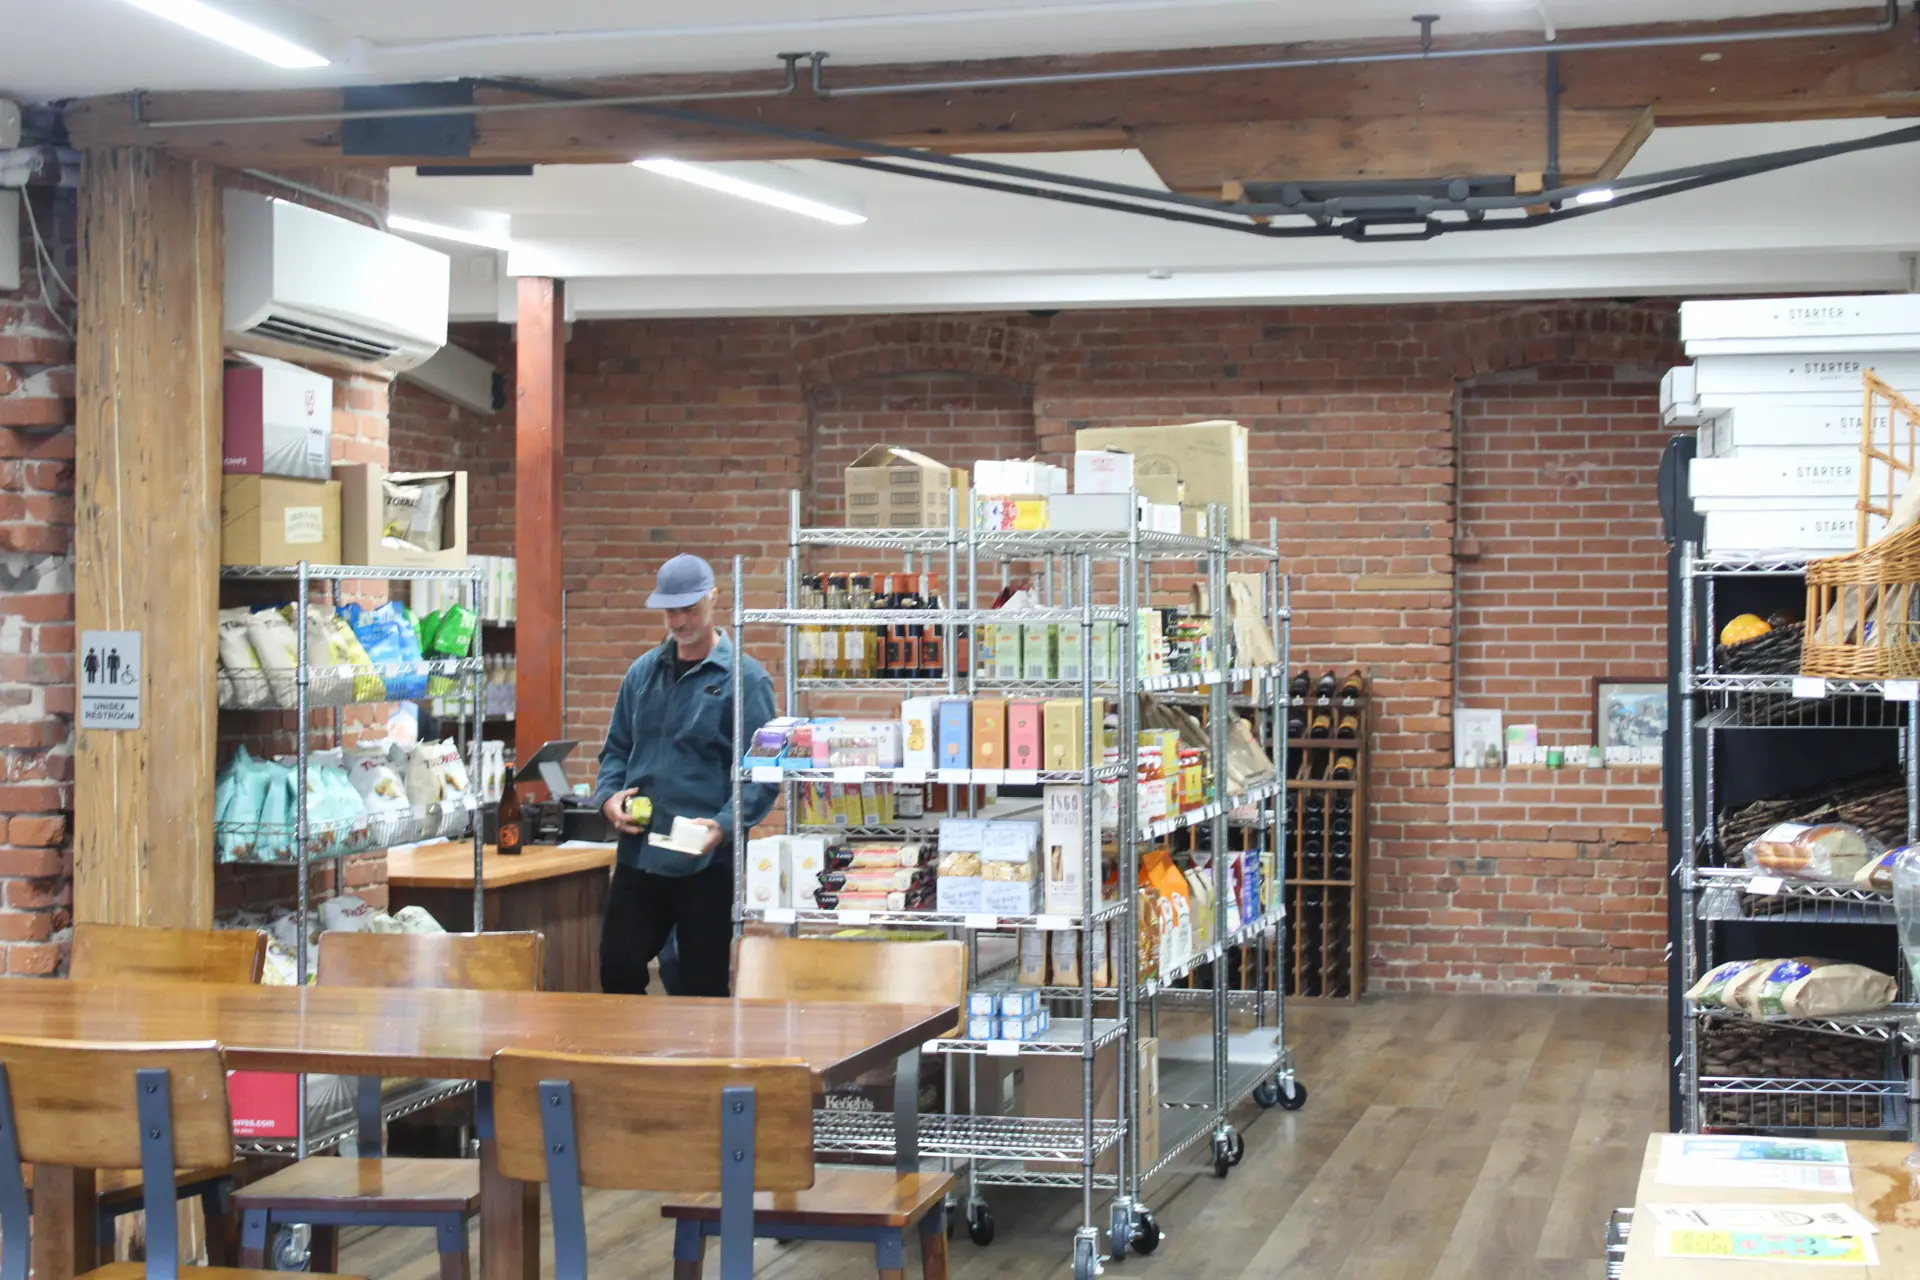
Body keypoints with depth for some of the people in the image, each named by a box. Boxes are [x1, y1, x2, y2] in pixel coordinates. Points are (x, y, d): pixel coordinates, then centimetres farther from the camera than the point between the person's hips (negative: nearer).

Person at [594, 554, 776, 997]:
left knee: (703, 985, 5)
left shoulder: (744, 678, -6)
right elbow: (617, 748, 18)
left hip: (707, 860, -4)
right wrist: (609, 794, -2)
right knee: (618, 968, 5)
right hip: (638, 853, 5)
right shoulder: (644, 671, 10)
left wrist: (725, 825, -23)